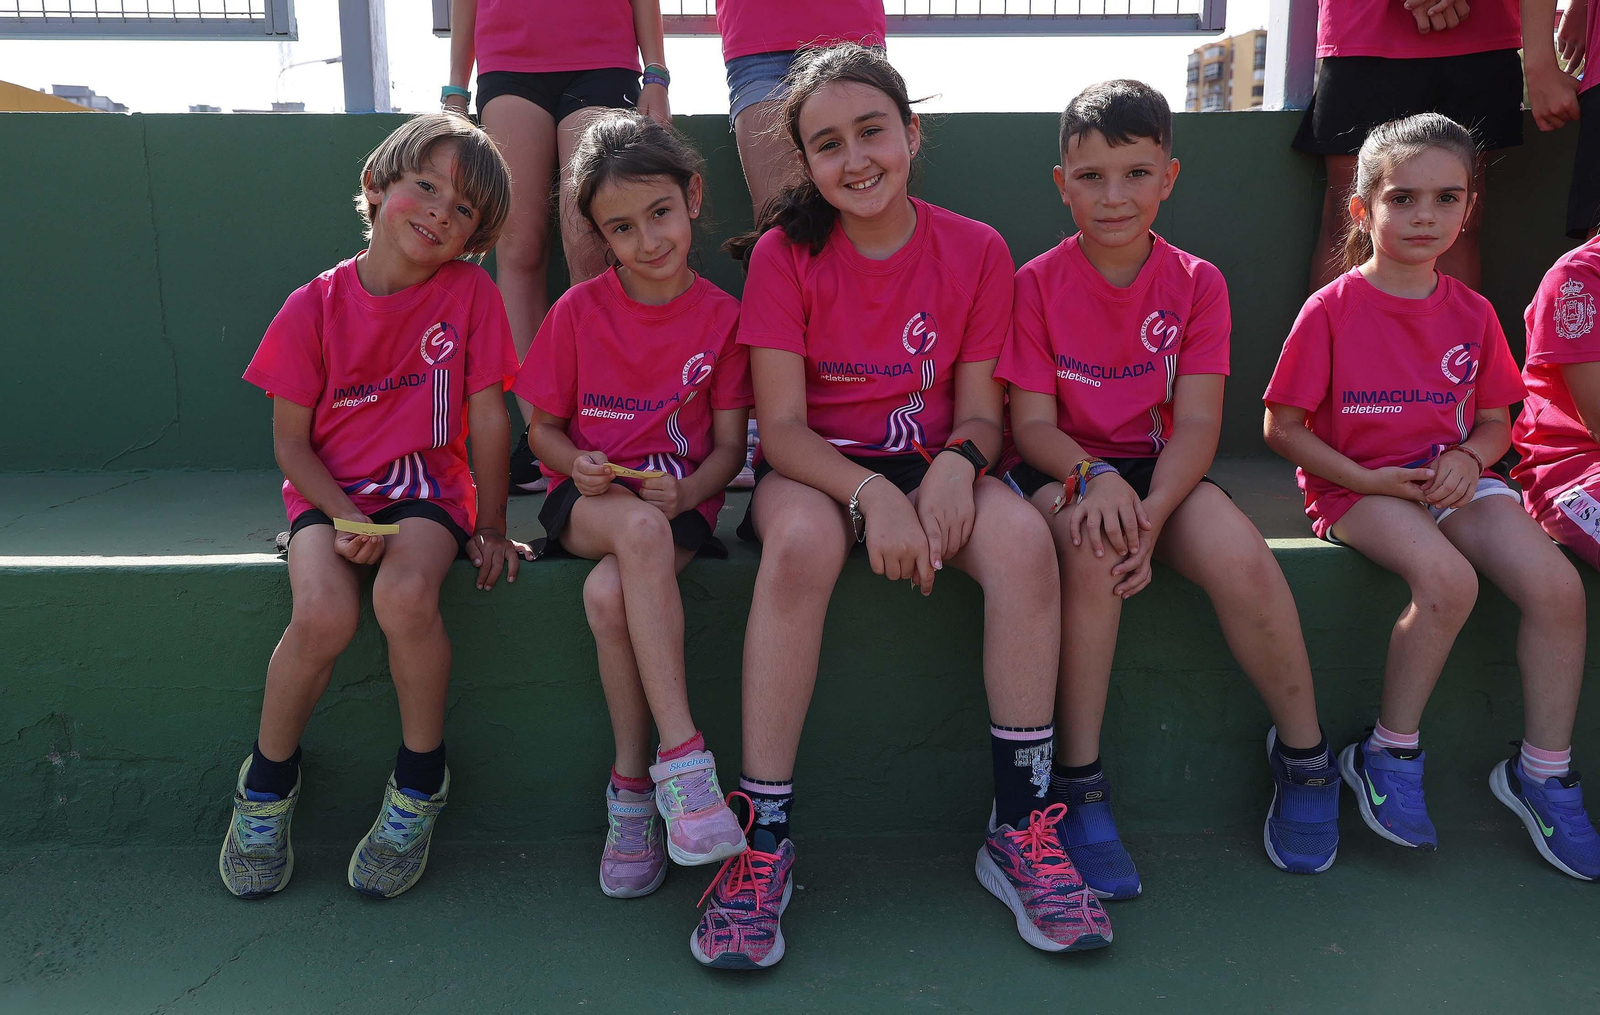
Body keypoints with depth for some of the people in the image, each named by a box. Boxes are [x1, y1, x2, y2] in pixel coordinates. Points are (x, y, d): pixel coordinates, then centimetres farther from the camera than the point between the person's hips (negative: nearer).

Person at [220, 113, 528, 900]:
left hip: (425, 486, 0)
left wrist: (490, 526, -1)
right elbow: (290, 440, 0)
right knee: (324, 614, -27)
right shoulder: (315, 306, -3)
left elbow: (488, 417, -1)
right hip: (329, 490, 1)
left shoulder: (471, 295, -3)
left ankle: (419, 785, -7)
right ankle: (268, 783, 2)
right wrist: (344, 517, -14)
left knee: (405, 596, -32)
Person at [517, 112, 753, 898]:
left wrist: (685, 493, -18)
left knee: (610, 593, -33)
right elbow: (542, 428, 8)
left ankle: (632, 783, -15)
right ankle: (683, 755, -35)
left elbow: (729, 445, 3)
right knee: (640, 530, -37)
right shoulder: (578, 311, 2)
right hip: (590, 499, 0)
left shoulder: (721, 316, 1)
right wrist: (577, 466, -14)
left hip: (677, 501, 0)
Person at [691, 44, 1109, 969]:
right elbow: (781, 425, -11)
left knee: (1024, 541, -30)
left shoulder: (976, 251, 1)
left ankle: (1022, 829, -16)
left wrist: (955, 465, -23)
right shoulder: (785, 252, -5)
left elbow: (980, 411, 1)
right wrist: (871, 494, -29)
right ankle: (764, 839, -26)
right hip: (817, 470, -2)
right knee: (800, 542, -37)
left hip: (930, 466, 2)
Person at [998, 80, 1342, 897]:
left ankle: (1304, 755, -1)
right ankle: (1078, 783, -23)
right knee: (1094, 548, -35)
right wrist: (1096, 478, -29)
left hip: (1158, 467, 2)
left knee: (1243, 560, -27)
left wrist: (1152, 511, -25)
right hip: (1062, 467, -2)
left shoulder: (1196, 283, 2)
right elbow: (1032, 421, -8)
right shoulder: (1038, 283, -2)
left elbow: (1197, 422, -7)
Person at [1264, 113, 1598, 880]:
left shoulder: (1471, 313, 8)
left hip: (1448, 477, 5)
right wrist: (1367, 479, -16)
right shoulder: (1333, 309, -6)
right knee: (1448, 580, -32)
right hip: (1356, 486, -5)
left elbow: (1497, 419, 16)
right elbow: (1281, 427, -6)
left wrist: (1468, 457, -7)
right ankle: (1388, 756, -10)